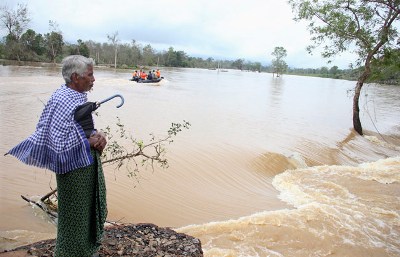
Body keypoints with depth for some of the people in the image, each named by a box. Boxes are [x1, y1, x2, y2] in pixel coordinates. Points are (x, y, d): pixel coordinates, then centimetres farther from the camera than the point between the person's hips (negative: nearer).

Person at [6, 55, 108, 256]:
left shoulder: (80, 96, 4)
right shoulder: (61, 101, -22)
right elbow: (58, 145, -25)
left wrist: (97, 135, -7)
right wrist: (89, 141, -16)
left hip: (88, 164, 9)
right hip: (74, 169, -8)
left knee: (89, 210, 22)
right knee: (74, 217, 9)